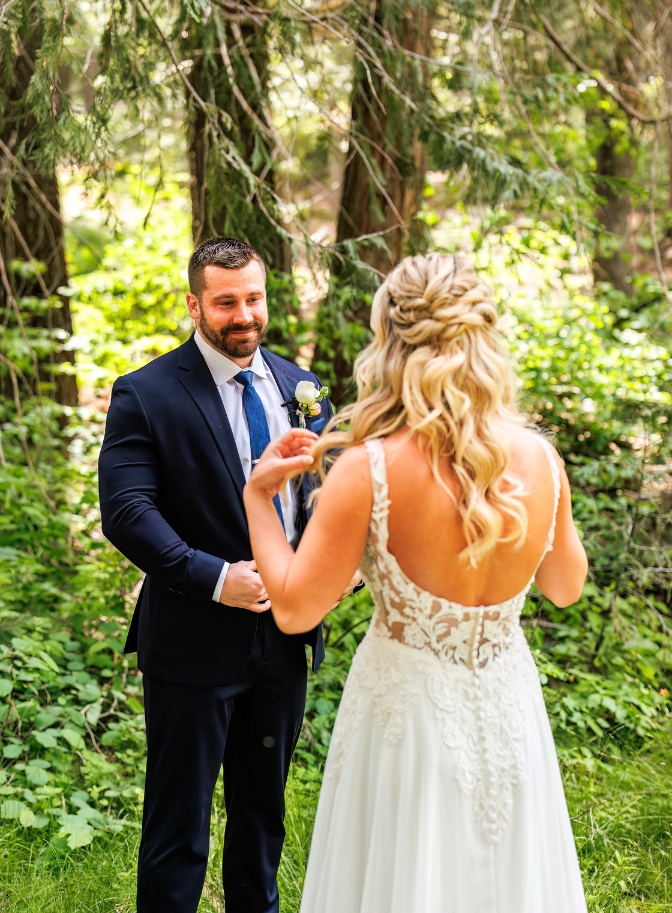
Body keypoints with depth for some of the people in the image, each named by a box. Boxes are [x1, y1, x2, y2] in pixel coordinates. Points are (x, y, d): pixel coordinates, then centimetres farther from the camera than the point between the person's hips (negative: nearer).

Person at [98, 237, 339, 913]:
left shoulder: (299, 387, 6)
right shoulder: (145, 394, -11)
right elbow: (126, 511, -19)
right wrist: (215, 577, -27)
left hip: (286, 633, 6)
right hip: (195, 642, -5)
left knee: (265, 806, 24)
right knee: (178, 824, 8)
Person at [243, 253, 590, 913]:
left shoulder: (368, 471, -23)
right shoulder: (538, 460, -11)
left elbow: (293, 609, -14)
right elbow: (567, 586, 6)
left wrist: (257, 495, -4)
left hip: (408, 710, -3)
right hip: (507, 708, 4)